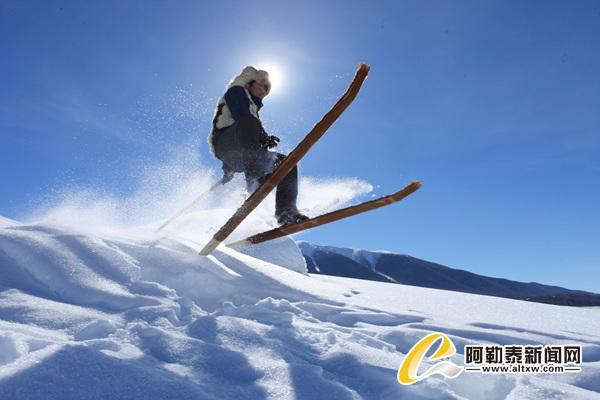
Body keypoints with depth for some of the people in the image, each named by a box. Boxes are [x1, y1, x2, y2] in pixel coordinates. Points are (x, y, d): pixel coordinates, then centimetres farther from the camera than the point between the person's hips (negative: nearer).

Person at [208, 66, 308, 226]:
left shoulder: (254, 107, 37)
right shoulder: (236, 91, 16)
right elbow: (241, 115, -8)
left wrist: (228, 170, 29)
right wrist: (263, 137, -16)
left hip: (236, 157, 8)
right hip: (224, 143, -8)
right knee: (248, 121, -36)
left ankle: (286, 210, -18)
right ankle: (254, 176, -48)